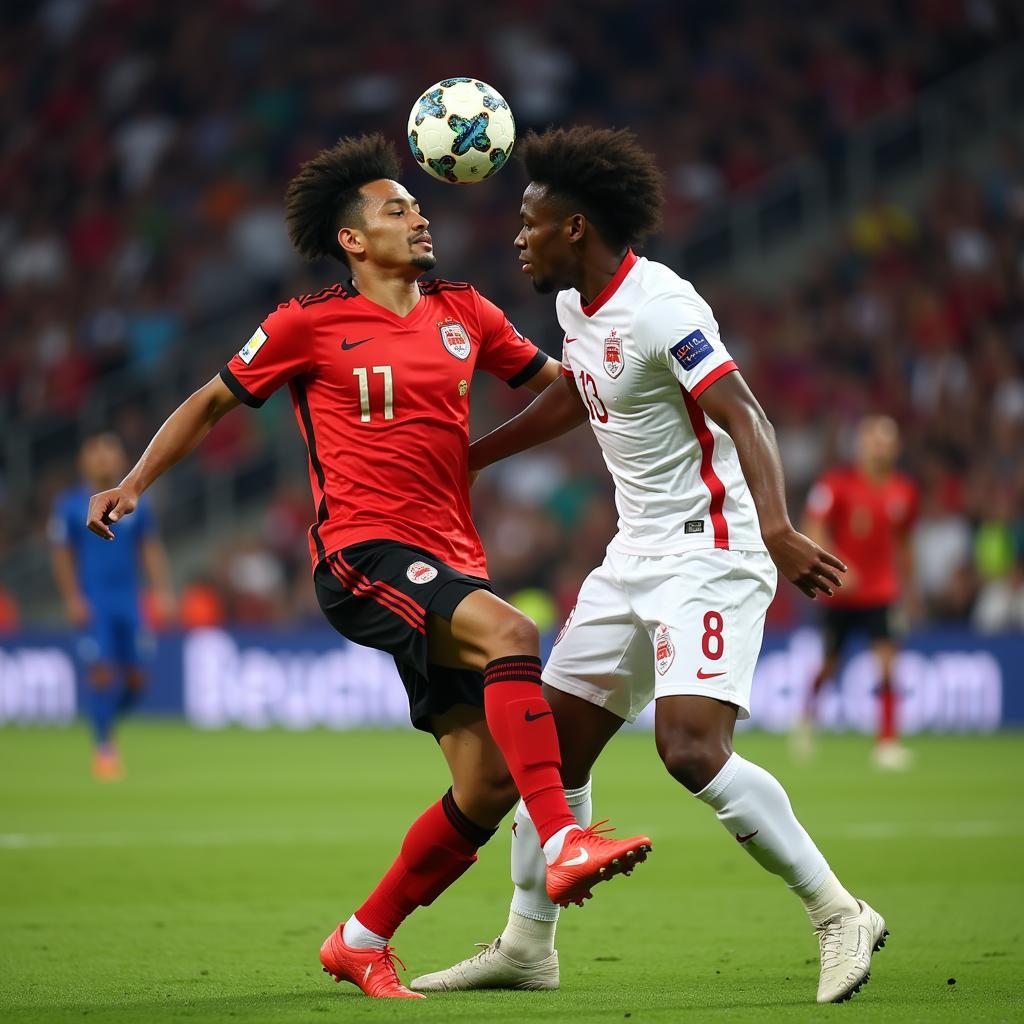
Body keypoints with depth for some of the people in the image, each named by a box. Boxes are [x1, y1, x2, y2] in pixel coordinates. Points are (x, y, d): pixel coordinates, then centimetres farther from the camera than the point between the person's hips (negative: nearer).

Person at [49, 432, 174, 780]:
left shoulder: (135, 504, 8)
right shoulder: (70, 505, -1)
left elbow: (151, 550, 11)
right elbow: (61, 554, -1)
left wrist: (162, 592, 2)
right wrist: (73, 599, -9)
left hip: (129, 602, 4)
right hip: (91, 604, -4)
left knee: (135, 679, 2)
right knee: (102, 672, -13)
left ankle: (105, 722, 30)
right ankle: (103, 748, -1)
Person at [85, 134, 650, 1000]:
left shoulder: (463, 314, 15)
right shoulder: (309, 324, 3)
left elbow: (554, 379, 28)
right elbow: (213, 401, 13)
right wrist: (133, 485, 5)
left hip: (450, 565, 6)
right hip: (363, 554, -6)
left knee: (490, 781, -2)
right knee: (509, 633, -33)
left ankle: (363, 941, 15)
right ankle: (563, 844, -41)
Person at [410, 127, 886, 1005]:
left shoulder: (659, 307, -19)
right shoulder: (576, 304, 9)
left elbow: (745, 420, -27)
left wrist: (776, 527, -43)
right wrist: (464, 459, 36)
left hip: (707, 554, -10)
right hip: (636, 559, 10)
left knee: (692, 749, -24)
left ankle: (840, 915, -13)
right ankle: (527, 947, 23)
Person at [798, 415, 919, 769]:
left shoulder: (904, 491, 2)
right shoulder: (837, 484, -10)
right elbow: (814, 530, -14)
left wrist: (907, 582, 18)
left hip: (881, 593, 2)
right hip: (841, 591, -2)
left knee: (886, 658, -15)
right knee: (829, 663, 10)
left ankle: (888, 742, -14)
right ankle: (807, 719, 39)